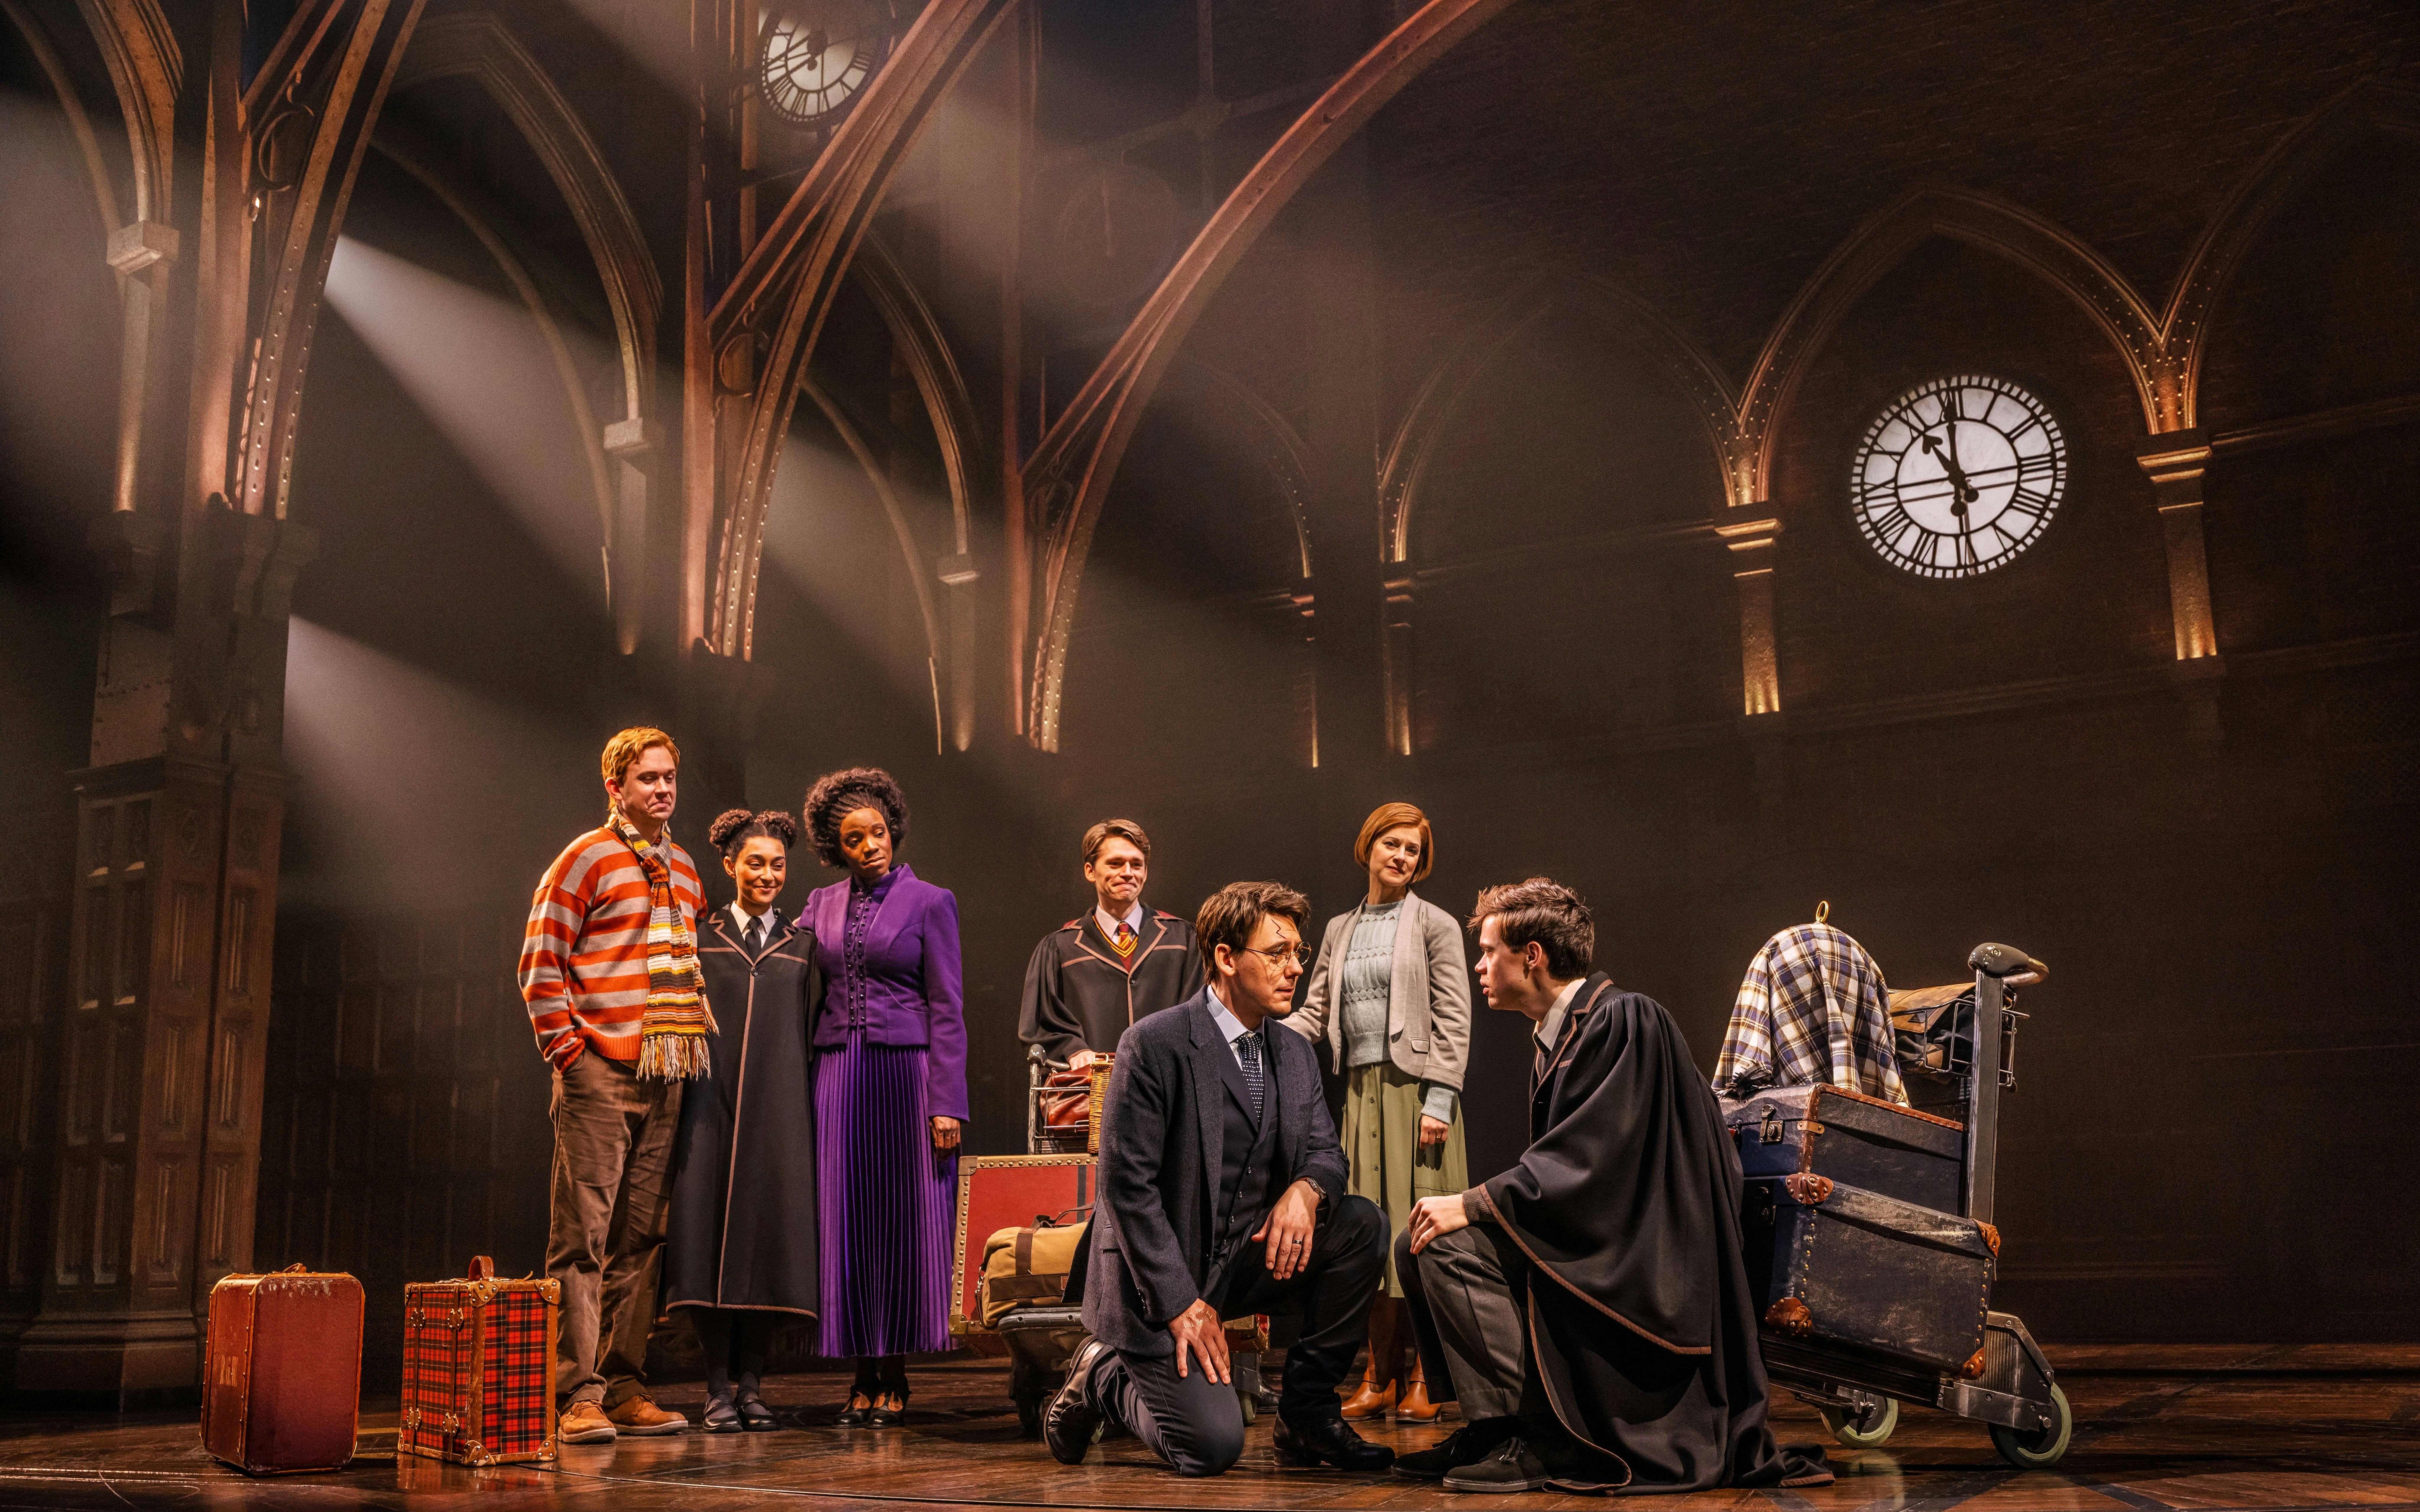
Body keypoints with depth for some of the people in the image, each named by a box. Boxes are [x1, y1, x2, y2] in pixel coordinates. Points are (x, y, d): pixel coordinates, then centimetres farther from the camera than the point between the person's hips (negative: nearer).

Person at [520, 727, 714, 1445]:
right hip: (599, 1075, -7)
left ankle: (625, 1389, 14)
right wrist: (568, 1049, -11)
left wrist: (696, 1038, 15)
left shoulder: (683, 870, 17)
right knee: (584, 1236, -7)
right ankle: (576, 1396, -6)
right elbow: (540, 963, -7)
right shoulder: (585, 859, -3)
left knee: (640, 1238, 9)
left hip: (665, 1078, 7)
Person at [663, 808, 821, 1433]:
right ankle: (718, 1388, 2)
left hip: (781, 1109, 1)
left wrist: (814, 1115, 3)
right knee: (710, 1233, -5)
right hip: (712, 1105, -1)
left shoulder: (802, 945, 12)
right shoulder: (700, 938, 8)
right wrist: (679, 1098, -3)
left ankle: (751, 1385, 8)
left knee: (771, 1234, -1)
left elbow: (814, 1031, 10)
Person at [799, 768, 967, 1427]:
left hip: (906, 1073, -3)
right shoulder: (823, 905, 11)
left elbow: (946, 1008, -3)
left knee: (904, 1220, 0)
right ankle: (864, 1376, 11)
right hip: (838, 1072, 3)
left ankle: (895, 1377, 8)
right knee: (847, 1219, 3)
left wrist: (947, 1102, -9)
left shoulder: (929, 902, 0)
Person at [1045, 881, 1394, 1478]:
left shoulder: (1294, 1055, 8)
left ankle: (1307, 1412, -2)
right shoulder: (1154, 1044, -15)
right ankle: (1101, 1379, 13)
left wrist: (1306, 1190, -19)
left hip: (1248, 1260, 7)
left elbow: (1325, 1152, 7)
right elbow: (1126, 1184, -18)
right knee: (1213, 1447, -18)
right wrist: (1181, 1304, -20)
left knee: (1362, 1223, -14)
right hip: (1161, 1276, -7)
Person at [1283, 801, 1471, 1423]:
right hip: (1361, 1090, 4)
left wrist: (1439, 1101, -12)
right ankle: (1380, 1377, 8)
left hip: (1415, 1090, -4)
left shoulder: (1436, 926, 3)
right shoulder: (1340, 930, 16)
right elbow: (1315, 1014, 13)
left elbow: (1453, 1021, -3)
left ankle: (1421, 1379, 1)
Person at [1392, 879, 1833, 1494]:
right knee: (1417, 1245, 4)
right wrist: (1475, 1204, 2)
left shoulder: (1624, 1019, -14)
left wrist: (1473, 1204, -21)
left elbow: (1590, 1160, -23)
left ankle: (1522, 1439, -17)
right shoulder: (1557, 1034, 15)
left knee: (1449, 1245, -22)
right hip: (1592, 1245, 10)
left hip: (1637, 1269, -10)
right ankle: (1493, 1426, 8)